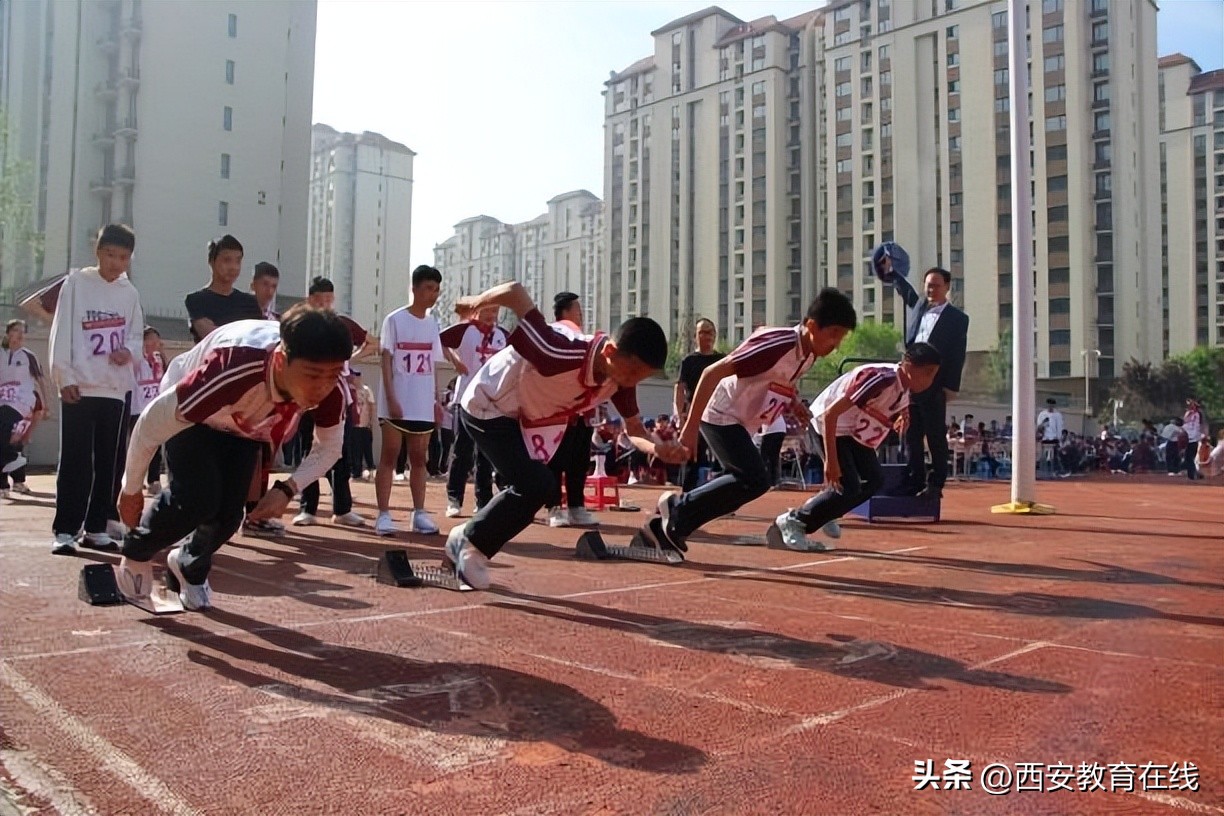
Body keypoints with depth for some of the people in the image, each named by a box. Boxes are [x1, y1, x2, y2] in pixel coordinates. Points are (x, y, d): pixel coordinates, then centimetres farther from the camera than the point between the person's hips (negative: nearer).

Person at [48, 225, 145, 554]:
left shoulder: (130, 293, 10)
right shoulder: (76, 283, 0)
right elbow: (62, 332, -4)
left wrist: (129, 351, -8)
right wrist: (65, 377, -11)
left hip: (116, 388, 4)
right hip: (80, 387, -4)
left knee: (108, 461, 7)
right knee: (75, 461, -3)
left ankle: (96, 527, 16)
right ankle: (65, 530, 2)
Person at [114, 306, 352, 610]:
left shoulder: (330, 389, -32)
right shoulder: (235, 368, -47)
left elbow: (329, 447, -10)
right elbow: (153, 422, -33)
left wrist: (287, 489, -25)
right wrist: (131, 489, -18)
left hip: (244, 424, 4)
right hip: (188, 415, -4)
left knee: (229, 512, -2)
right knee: (197, 499, -22)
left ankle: (190, 566, 33)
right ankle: (135, 555, 10)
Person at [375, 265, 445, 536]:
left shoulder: (432, 323, 12)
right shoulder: (395, 319, -3)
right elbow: (386, 361, -7)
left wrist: (437, 400, 9)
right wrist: (391, 399, -15)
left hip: (423, 405, 5)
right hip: (396, 403, -5)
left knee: (419, 458, 8)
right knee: (389, 456, 0)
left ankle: (419, 513, 13)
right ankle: (384, 514, 2)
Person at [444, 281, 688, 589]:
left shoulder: (621, 378, -17)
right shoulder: (562, 354, -41)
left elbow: (634, 430, -7)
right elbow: (515, 291, -38)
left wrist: (657, 448, -29)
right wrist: (475, 303, -19)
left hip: (525, 416, 8)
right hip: (487, 408, -8)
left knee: (539, 487, 14)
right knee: (535, 485, -19)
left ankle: (467, 541, 31)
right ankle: (470, 541, 2)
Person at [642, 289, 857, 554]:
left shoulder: (809, 354, -1)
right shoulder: (777, 345, -28)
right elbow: (712, 373, -29)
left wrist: (793, 400, 4)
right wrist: (690, 427, -29)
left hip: (742, 424, 9)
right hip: (721, 416, -9)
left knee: (739, 487, 11)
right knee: (756, 480, -21)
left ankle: (665, 529, 22)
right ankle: (679, 505, -6)